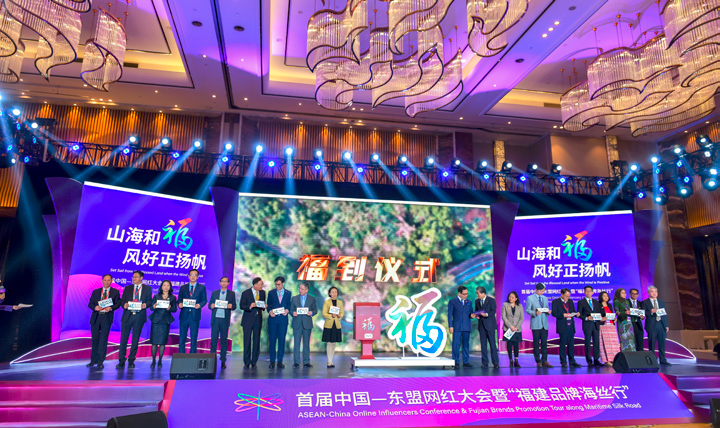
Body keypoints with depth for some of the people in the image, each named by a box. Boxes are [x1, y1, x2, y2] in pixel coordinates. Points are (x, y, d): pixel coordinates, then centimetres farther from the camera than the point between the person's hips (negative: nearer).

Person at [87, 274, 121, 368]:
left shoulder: (115, 292, 9)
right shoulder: (95, 292, 14)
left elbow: (118, 304, 2)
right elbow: (90, 304, 10)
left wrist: (111, 308, -17)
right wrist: (95, 307, -12)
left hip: (106, 317, -3)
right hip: (96, 317, 3)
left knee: (103, 340, -4)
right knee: (95, 339, 8)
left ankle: (100, 361, 2)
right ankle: (93, 360, 20)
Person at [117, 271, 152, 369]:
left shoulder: (147, 289, 9)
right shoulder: (127, 288, 13)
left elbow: (150, 300, 6)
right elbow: (122, 300, 10)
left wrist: (146, 304, -14)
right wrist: (124, 304, -12)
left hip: (139, 316, -1)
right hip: (127, 316, 1)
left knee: (135, 339, 5)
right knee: (123, 339, -1)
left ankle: (131, 361, 14)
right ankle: (121, 361, 7)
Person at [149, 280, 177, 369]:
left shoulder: (173, 297, 9)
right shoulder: (156, 296, 10)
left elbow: (175, 309, 5)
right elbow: (151, 308, 6)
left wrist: (170, 308, -15)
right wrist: (154, 307, -17)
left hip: (165, 321, 0)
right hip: (156, 320, 0)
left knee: (162, 342, -2)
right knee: (154, 341, -2)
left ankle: (160, 361, 8)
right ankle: (153, 361, 10)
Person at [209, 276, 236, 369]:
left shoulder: (232, 294, 8)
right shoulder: (214, 293, 13)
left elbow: (234, 306, 4)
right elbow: (209, 305, 10)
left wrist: (231, 306, -18)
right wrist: (211, 306, -13)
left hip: (225, 320, -1)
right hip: (215, 319, 1)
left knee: (224, 340, 3)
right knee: (213, 339, -1)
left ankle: (223, 361, 9)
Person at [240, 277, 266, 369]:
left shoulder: (262, 292, 7)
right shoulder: (245, 293, -5)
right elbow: (241, 306, -4)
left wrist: (263, 306, -6)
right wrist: (250, 306, -22)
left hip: (258, 320, 3)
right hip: (248, 320, -3)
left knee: (256, 341, 4)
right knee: (247, 341, 0)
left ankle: (254, 362, 13)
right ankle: (246, 362, 9)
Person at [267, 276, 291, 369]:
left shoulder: (288, 293, 9)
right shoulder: (271, 293, 9)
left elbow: (289, 305, 11)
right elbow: (268, 305, 9)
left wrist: (287, 310, -9)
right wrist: (270, 311, -9)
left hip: (283, 319, 0)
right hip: (273, 319, 0)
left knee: (282, 340, 1)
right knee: (272, 340, 0)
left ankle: (280, 361, 10)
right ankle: (272, 361, 9)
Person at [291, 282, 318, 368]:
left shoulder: (312, 299, 6)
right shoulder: (294, 298, 8)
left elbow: (315, 310, 6)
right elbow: (291, 309, 7)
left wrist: (311, 313, -15)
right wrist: (293, 313, -14)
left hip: (307, 324, 0)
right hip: (297, 323, 0)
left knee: (306, 343, 6)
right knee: (296, 343, 0)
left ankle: (306, 362, 12)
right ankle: (296, 362, 7)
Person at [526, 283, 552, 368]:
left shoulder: (545, 298, 16)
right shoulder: (530, 298, 0)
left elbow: (547, 309, 19)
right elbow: (527, 310, -3)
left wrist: (548, 311, -4)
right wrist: (535, 313, -20)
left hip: (544, 324, 4)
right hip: (536, 324, -4)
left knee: (544, 343, 4)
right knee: (536, 343, 0)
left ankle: (544, 361, 9)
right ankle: (538, 361, 7)